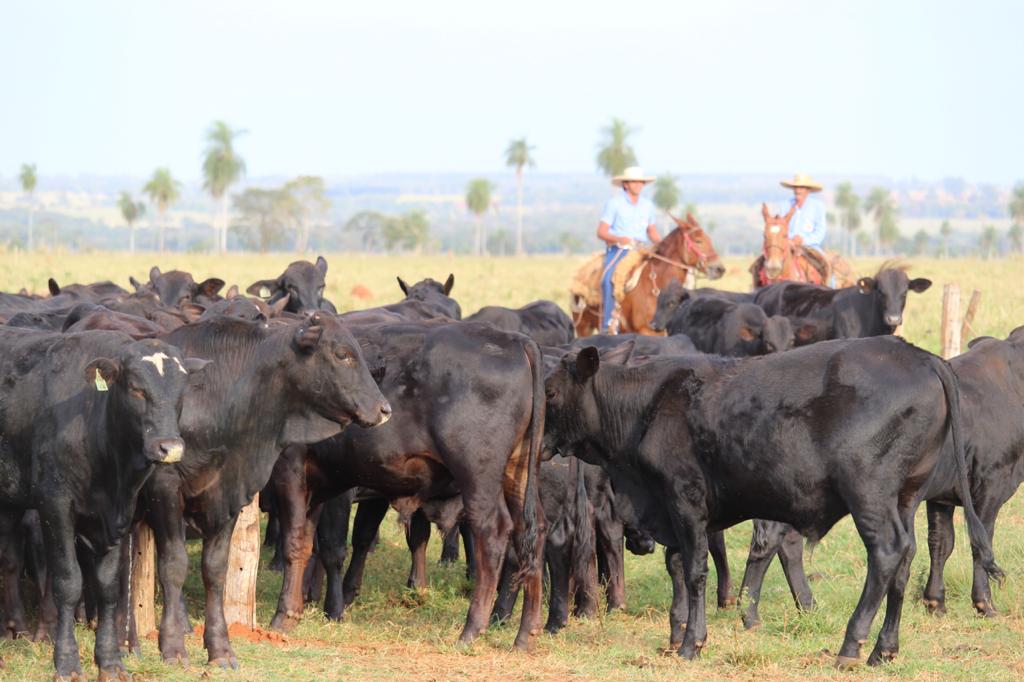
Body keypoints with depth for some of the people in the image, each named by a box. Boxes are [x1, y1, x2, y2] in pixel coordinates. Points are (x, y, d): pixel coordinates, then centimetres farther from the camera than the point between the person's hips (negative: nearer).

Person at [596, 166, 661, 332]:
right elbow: (601, 232, -5)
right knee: (608, 278, -31)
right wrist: (620, 239, -23)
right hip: (618, 249, -5)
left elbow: (653, 233, 23)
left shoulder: (647, 205, 14)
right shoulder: (614, 203, -1)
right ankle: (607, 325, -30)